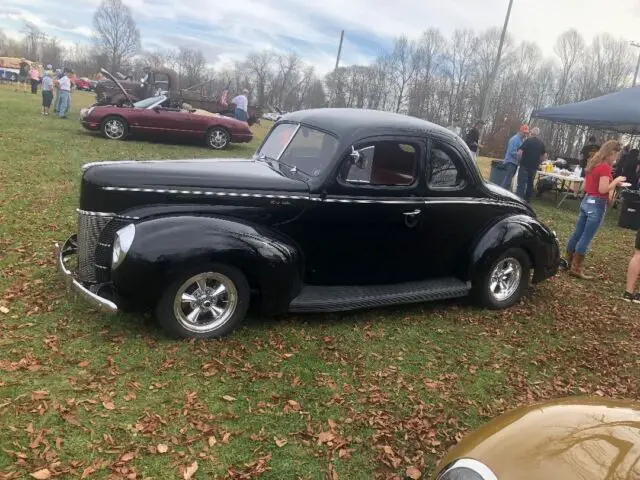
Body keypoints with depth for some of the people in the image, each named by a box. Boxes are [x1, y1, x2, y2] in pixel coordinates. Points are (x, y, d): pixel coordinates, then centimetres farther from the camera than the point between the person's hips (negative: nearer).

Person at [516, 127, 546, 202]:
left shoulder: (527, 140, -6)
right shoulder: (541, 143, 8)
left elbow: (520, 152, -14)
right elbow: (545, 155, 13)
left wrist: (521, 160, 2)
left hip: (525, 165, -5)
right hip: (534, 166, 5)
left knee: (521, 183, -7)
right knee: (530, 183, 15)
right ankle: (527, 199, 21)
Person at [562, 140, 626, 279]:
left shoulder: (593, 164, 10)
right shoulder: (605, 167, -16)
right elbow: (603, 189, -22)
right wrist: (616, 181, -8)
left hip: (586, 201, 9)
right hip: (597, 204, -9)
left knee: (577, 234, 14)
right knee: (586, 238, -4)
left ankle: (567, 262, 22)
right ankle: (576, 269, 0)